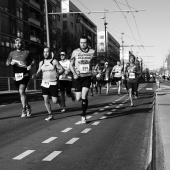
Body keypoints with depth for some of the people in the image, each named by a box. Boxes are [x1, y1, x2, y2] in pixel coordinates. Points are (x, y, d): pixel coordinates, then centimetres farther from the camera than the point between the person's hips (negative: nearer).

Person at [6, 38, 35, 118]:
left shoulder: (27, 53, 8)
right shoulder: (12, 53, 14)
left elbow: (33, 61, 15)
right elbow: (7, 63, 11)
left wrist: (30, 65, -6)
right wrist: (11, 63, -11)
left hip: (25, 74, -4)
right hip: (16, 75, 4)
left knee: (21, 91, -19)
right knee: (21, 93, 11)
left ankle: (24, 110, -12)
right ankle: (28, 107, 30)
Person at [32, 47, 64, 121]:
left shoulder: (54, 61, -3)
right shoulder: (41, 63, 11)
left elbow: (62, 69, -1)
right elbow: (38, 72, 19)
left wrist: (58, 73, -21)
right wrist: (35, 75, -2)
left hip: (53, 83, -4)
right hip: (44, 83, 4)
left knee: (55, 101, -6)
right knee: (46, 100, -3)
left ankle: (59, 99, 31)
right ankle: (50, 115, 8)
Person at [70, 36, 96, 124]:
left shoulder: (92, 52, 0)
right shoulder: (75, 52, -2)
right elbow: (71, 65, 4)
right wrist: (74, 74, -10)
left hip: (87, 76, 0)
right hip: (78, 77, 1)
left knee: (84, 97, -13)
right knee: (78, 98, 1)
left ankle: (83, 116, 1)